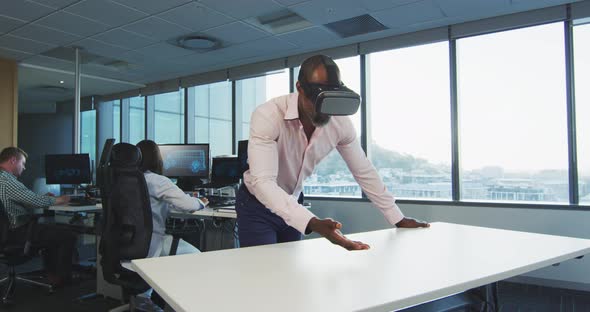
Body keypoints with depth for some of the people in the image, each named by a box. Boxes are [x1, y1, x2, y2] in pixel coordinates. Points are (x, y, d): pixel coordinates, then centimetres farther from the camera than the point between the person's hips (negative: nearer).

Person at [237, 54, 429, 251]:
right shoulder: (267, 116, -32)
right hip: (257, 205, -4)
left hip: (293, 203, 4)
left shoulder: (340, 123, -17)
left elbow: (364, 172, -4)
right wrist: (314, 224, -53)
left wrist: (398, 219, -2)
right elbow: (263, 182, -40)